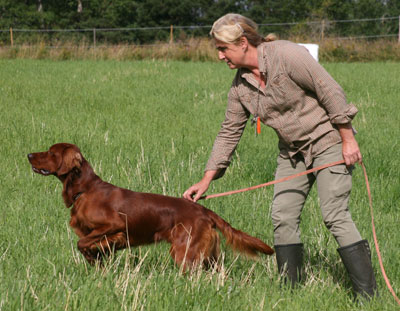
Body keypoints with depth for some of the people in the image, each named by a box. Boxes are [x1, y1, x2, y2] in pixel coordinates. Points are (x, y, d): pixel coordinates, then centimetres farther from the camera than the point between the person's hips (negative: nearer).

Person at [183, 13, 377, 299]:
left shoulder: (287, 55, -21)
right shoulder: (241, 85, 2)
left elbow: (331, 91, -20)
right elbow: (230, 132, 8)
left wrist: (348, 139, -18)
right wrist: (206, 180, 5)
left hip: (328, 140, -8)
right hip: (292, 151, 8)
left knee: (335, 215, -15)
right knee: (283, 218, 0)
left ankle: (368, 295, -12)